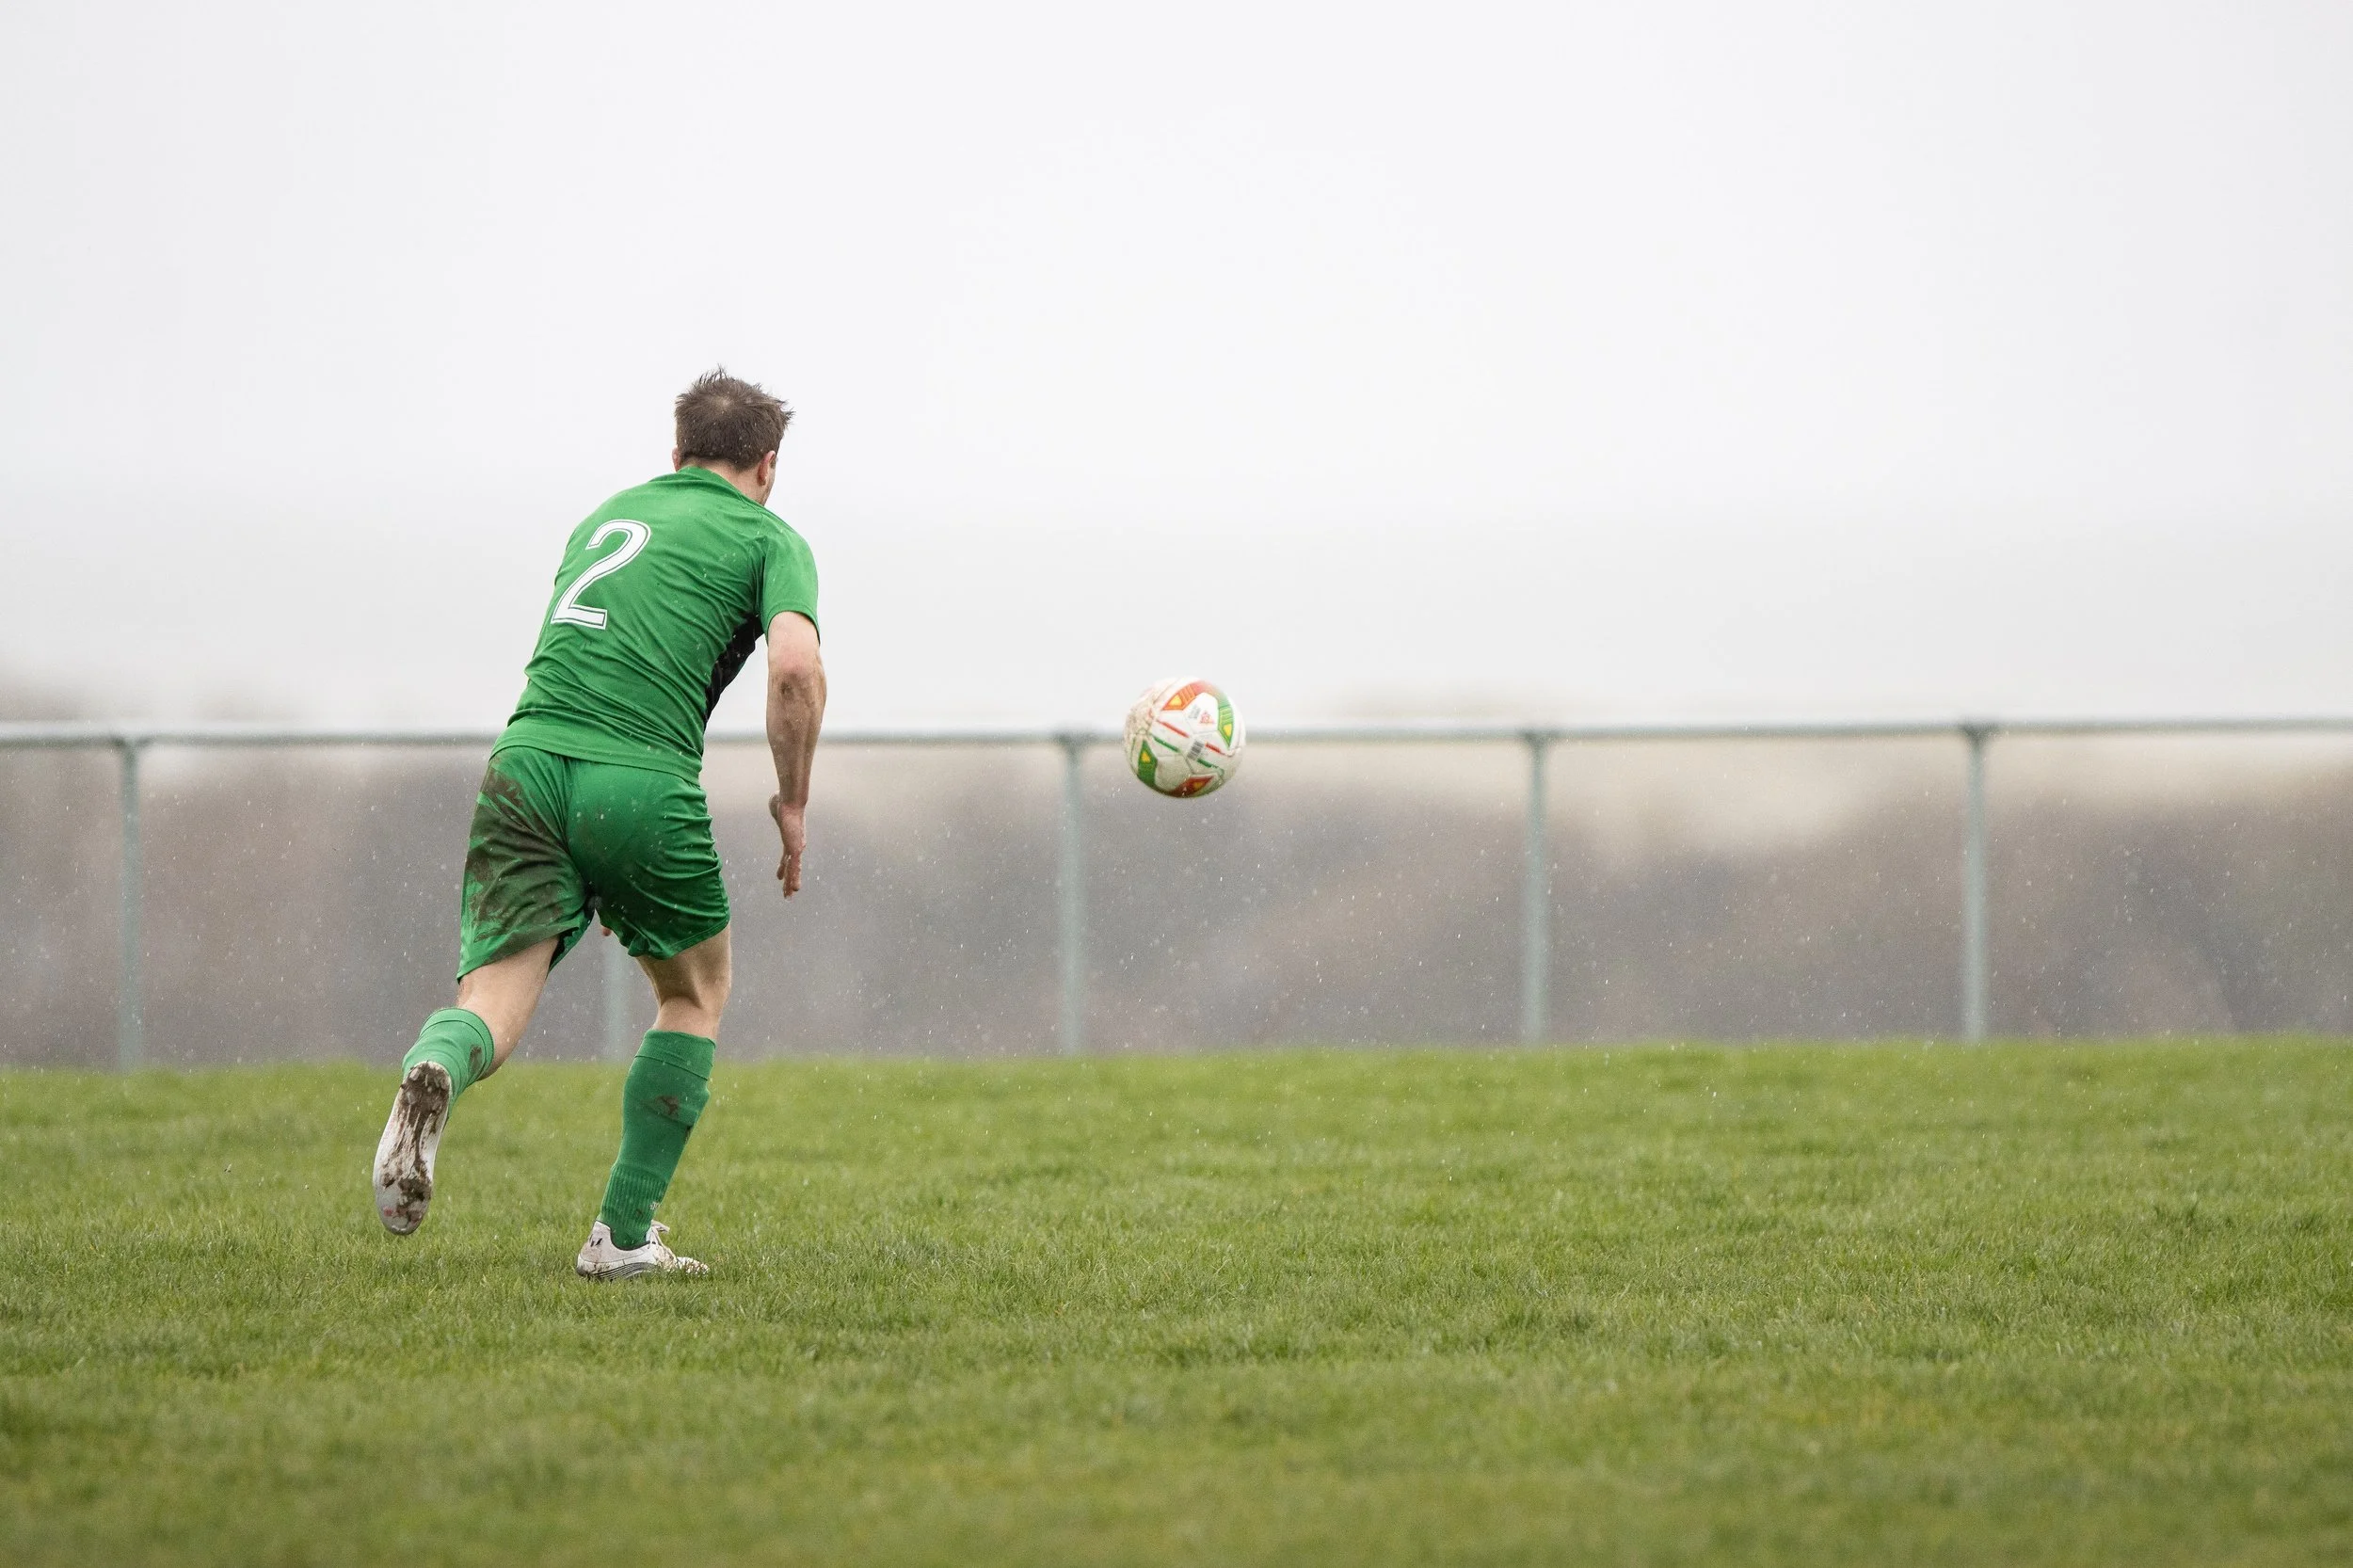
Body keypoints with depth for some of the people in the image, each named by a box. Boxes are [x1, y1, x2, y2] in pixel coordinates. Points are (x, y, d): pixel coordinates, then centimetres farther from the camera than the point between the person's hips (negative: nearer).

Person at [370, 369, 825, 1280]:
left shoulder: (608, 515, 28)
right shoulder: (767, 538, 11)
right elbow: (796, 663, -7)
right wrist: (793, 801, 5)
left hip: (526, 760, 4)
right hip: (643, 785, -4)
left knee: (493, 1006, -3)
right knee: (696, 996, 20)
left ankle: (433, 1070, -41)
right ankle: (624, 1235, 15)